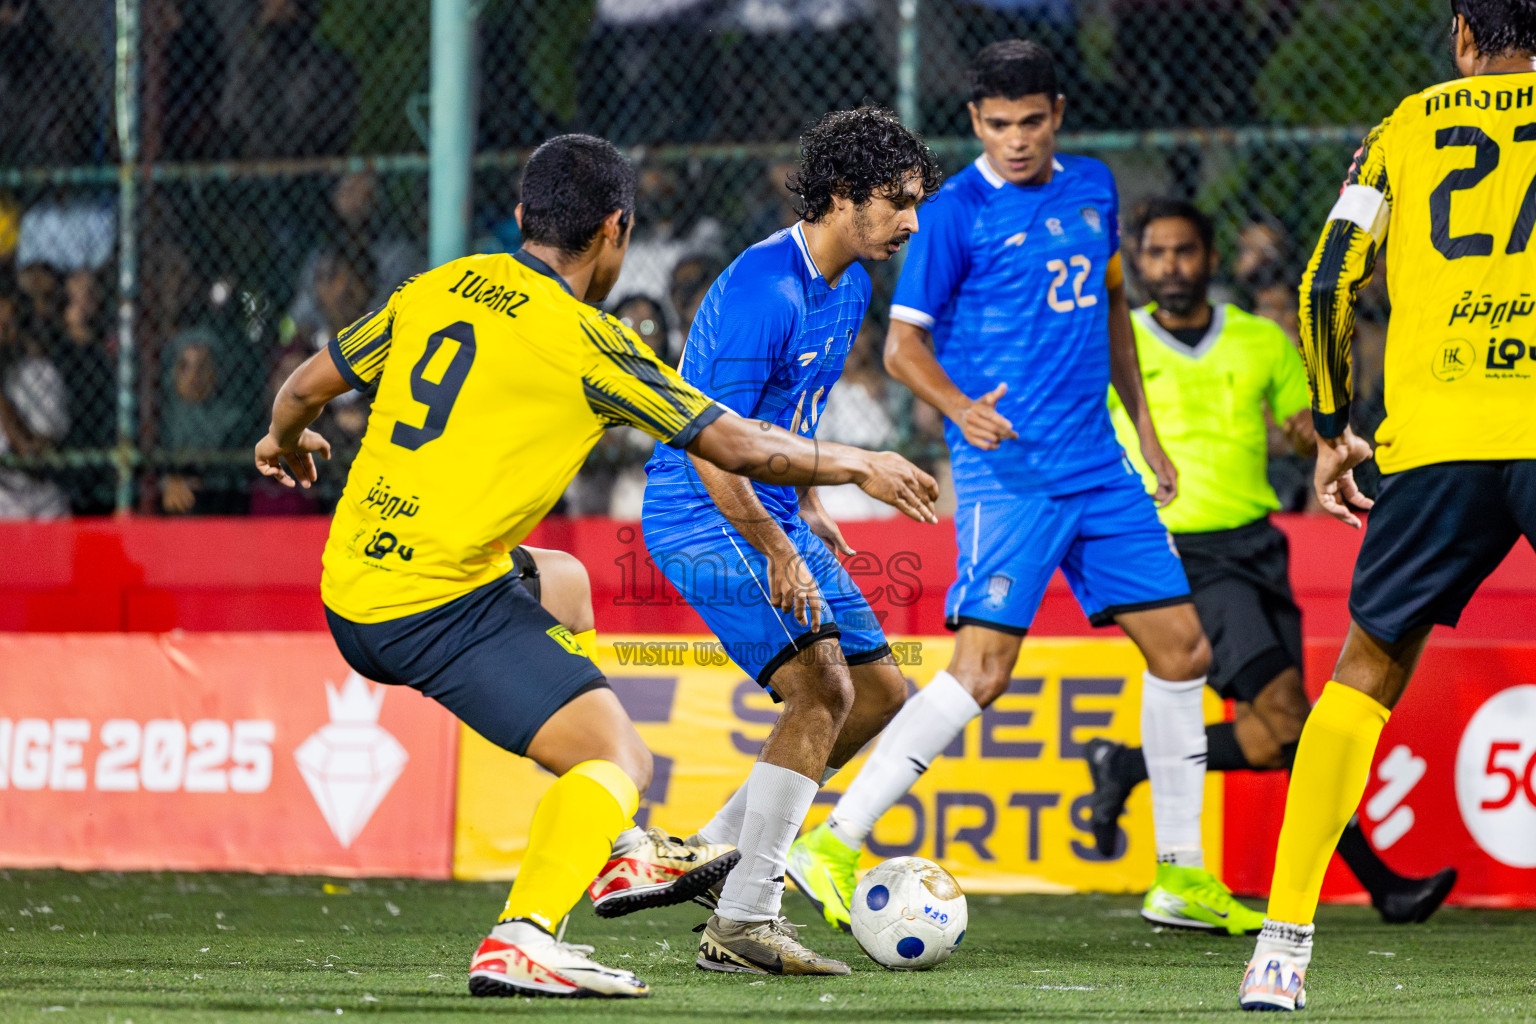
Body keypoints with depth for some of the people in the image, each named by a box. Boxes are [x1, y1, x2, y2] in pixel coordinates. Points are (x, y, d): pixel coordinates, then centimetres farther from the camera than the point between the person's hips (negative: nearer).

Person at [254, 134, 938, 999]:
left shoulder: (437, 288, 10)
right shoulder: (584, 342, -9)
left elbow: (310, 385, 20)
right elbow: (737, 446, -5)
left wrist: (285, 440, 42)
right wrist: (859, 466, 10)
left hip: (350, 591, 8)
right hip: (442, 602, -8)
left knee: (561, 585, 33)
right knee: (619, 757, -5)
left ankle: (620, 853, 32)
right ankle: (521, 942, -26)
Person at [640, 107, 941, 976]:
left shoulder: (849, 286, 8)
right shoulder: (762, 293, -23)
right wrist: (779, 552, -24)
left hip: (772, 517, 10)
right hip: (703, 520, -10)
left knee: (882, 694, 8)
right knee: (821, 685, -21)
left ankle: (718, 851, 19)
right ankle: (742, 924, -18)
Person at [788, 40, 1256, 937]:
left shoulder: (1093, 187, 11)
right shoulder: (957, 212, -7)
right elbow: (903, 342, -6)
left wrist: (1146, 427, 23)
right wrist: (959, 407, -25)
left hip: (1099, 467, 7)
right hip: (1007, 469, -7)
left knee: (1182, 647, 6)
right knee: (984, 665, -17)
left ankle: (1182, 873, 17)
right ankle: (833, 845, -12)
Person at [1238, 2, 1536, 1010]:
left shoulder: (1409, 125, 17)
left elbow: (1328, 284, 10)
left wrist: (1333, 432, 18)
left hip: (1435, 437, 2)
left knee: (1367, 673, 14)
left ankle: (1285, 940, 6)